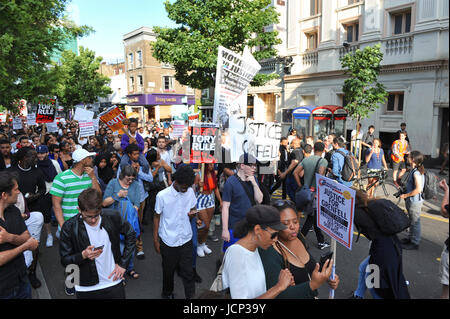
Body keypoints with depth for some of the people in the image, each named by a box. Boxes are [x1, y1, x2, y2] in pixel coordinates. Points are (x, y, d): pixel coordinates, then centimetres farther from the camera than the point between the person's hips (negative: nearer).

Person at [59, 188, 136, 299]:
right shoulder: (69, 227, -14)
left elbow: (130, 235, 3)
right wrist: (83, 255, -26)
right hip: (86, 289, -1)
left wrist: (123, 264, -1)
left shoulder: (113, 217, -11)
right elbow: (65, 261, -6)